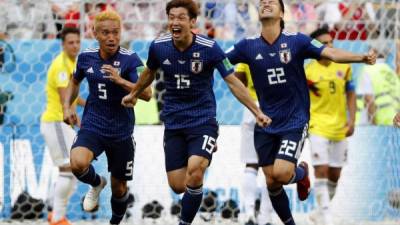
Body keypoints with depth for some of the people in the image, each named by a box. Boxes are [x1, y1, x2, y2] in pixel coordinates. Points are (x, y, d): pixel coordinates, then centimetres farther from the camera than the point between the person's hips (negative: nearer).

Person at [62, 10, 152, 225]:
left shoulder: (130, 59, -12)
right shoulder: (86, 57, -1)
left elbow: (147, 94, -21)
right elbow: (75, 82, 21)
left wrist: (120, 80, -33)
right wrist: (67, 106, 8)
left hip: (121, 132, -1)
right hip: (92, 126, 1)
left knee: (119, 188, 10)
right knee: (78, 164, -30)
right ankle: (96, 183, 5)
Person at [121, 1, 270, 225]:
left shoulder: (209, 48, -15)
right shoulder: (158, 46, -5)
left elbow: (233, 82, -8)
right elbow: (149, 72, 17)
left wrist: (257, 112, -12)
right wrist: (134, 94, 32)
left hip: (203, 120, -3)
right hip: (174, 123, 3)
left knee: (194, 171, -26)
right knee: (178, 186, -1)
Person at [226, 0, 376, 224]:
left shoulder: (297, 41, -8)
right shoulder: (248, 46, -2)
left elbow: (330, 53, -15)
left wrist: (361, 57, -29)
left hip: (295, 120, -3)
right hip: (266, 124, 3)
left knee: (281, 173, -19)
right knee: (271, 182, 5)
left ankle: (301, 173, 17)